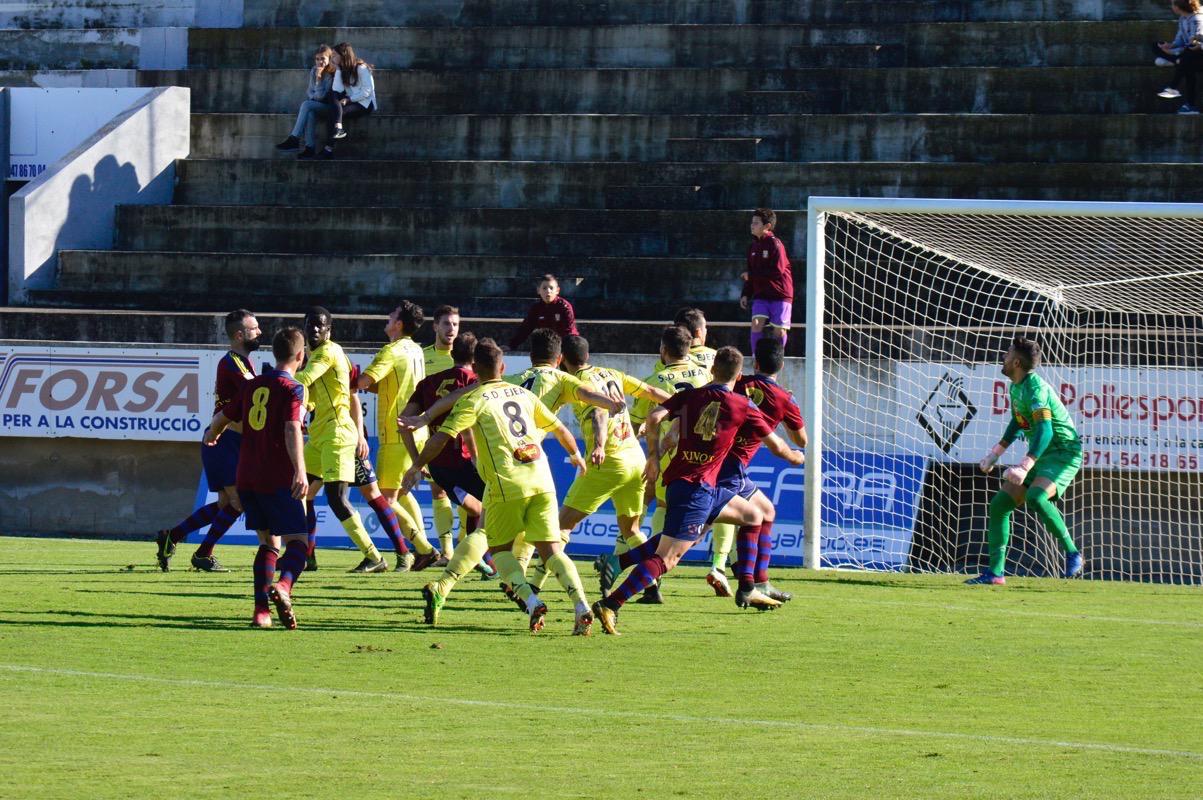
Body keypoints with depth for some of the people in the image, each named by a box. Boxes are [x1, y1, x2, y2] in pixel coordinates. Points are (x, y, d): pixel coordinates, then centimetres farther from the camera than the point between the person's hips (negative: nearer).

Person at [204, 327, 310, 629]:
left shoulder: (252, 385, 13)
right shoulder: (292, 389, -6)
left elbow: (222, 417, 21)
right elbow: (292, 429, -21)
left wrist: (212, 435, 44)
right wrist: (300, 471, -32)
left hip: (247, 478, 6)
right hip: (277, 479, -6)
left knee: (268, 542, 16)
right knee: (297, 542, -4)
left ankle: (261, 608, 3)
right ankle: (283, 585, -35)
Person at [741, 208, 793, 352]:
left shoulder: (775, 244, -11)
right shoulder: (753, 247, 10)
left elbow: (777, 271, -18)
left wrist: (751, 275, -12)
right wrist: (745, 294, 7)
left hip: (779, 294, -5)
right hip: (761, 295, 5)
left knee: (779, 331, -2)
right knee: (756, 324, -14)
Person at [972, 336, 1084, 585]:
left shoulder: (1035, 387, -21)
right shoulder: (1016, 387, 10)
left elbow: (1045, 430, -33)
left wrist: (1025, 466, -43)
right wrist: (996, 453, 27)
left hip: (1064, 453, -10)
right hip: (1042, 456, 10)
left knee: (1035, 497, -34)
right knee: (999, 504, 2)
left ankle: (1072, 555, -21)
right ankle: (995, 572, 5)